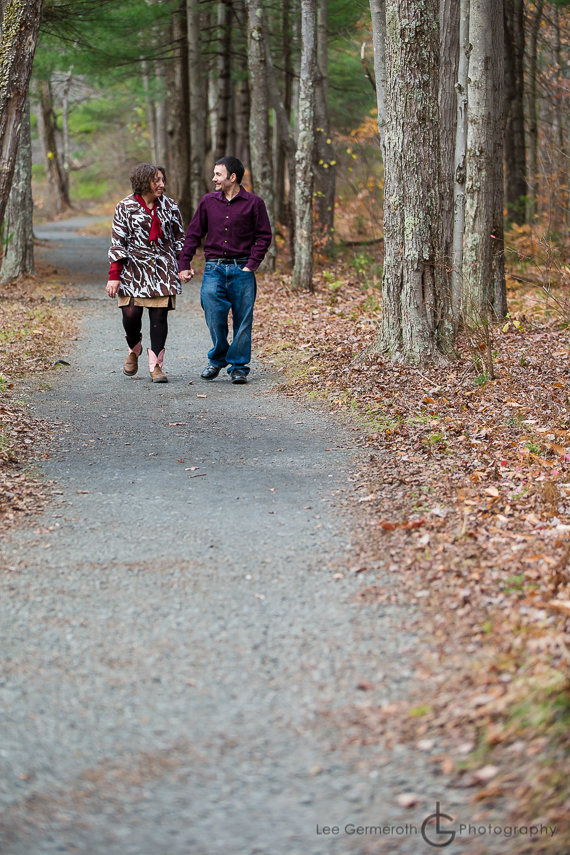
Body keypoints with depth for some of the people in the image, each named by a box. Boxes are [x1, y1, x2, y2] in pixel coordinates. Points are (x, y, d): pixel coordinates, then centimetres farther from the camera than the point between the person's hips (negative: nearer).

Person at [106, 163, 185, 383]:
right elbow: (117, 242, -1)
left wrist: (182, 266, 5)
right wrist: (114, 276, -6)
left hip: (163, 269, 2)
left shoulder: (169, 206, 6)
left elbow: (179, 238, 14)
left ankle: (155, 365, 5)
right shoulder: (126, 207, 0)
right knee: (131, 312, -9)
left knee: (159, 314, -3)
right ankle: (134, 349, 23)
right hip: (134, 268, -2)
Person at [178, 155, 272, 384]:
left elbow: (264, 237, 3)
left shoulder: (254, 203, 1)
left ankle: (238, 366, 13)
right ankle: (217, 358, 7)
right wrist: (184, 265, 5)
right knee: (213, 310, -15)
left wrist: (251, 265, -7)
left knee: (243, 319, 0)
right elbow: (193, 234, 12)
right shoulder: (208, 201, 8)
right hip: (214, 268, 1)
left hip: (242, 269, -1)